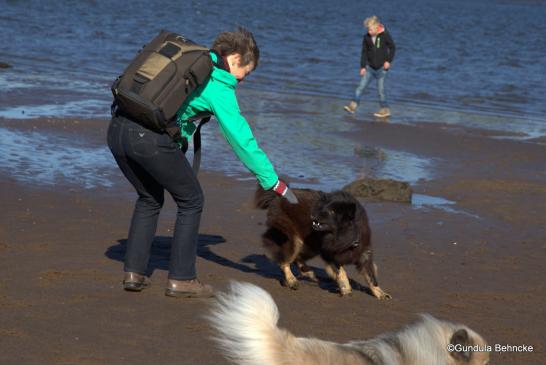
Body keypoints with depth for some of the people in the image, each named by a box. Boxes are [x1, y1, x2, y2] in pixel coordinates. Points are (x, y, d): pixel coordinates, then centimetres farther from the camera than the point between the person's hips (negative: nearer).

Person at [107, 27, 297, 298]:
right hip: (152, 138, -7)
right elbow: (242, 139, 1)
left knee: (150, 198, 27)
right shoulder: (219, 85, 2)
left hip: (117, 130, 7)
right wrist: (275, 183, 6)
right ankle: (181, 279, 14)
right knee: (191, 201, 14)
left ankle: (133, 273, 23)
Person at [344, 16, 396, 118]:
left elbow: (392, 47, 0)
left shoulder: (385, 35, -9)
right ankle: (353, 105, -7)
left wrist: (388, 60, -8)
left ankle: (385, 109, 12)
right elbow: (364, 52, 4)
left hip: (381, 67, -3)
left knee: (380, 89, 0)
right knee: (361, 86, -4)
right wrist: (363, 66, 0)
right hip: (370, 66, 3)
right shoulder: (366, 37, 0)